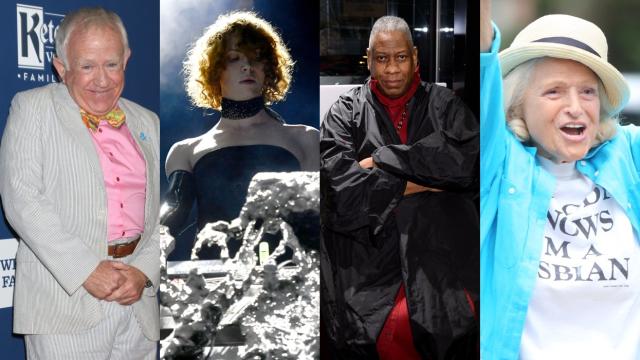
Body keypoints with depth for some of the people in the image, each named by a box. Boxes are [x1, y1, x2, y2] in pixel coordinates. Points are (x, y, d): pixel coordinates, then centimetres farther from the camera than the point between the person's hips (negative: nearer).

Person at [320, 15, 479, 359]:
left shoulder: (443, 104, 13)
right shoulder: (347, 110, 9)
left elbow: (466, 163, -6)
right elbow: (337, 182, -7)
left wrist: (383, 161, -6)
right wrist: (420, 183, -6)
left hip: (439, 238, 1)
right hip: (368, 240, -1)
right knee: (385, 330, -26)